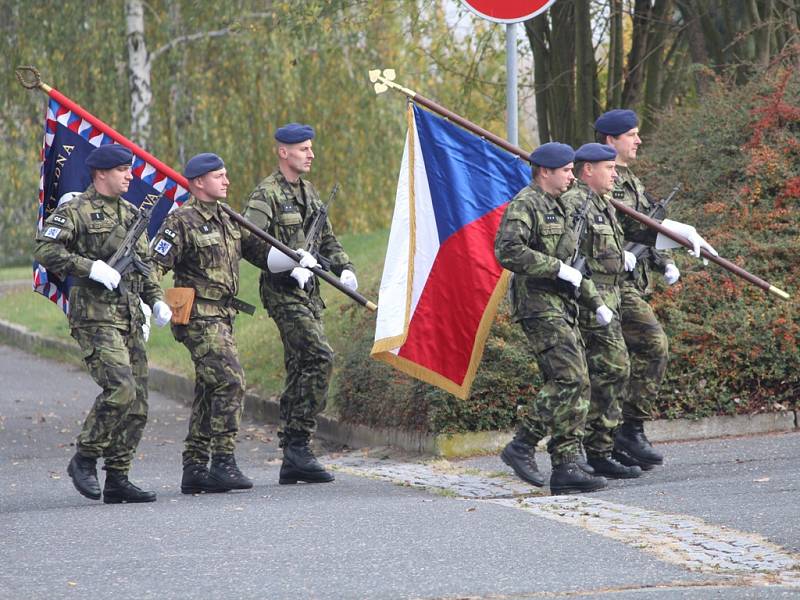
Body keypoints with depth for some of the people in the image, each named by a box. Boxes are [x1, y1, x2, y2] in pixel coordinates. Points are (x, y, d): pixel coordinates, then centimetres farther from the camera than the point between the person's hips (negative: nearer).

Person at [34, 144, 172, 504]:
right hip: (96, 317, -8)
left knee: (137, 404, 4)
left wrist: (156, 300, 11)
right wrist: (92, 268, -21)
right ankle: (84, 459, -5)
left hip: (130, 320, 8)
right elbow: (45, 250, -15)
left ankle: (118, 480, 10)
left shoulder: (130, 214, 19)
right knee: (120, 389, -21)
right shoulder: (75, 211, -4)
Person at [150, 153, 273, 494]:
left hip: (221, 317, 9)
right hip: (200, 317, -9)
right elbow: (155, 264, -12)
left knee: (209, 391, 9)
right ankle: (223, 463, -14)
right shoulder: (182, 222, -8)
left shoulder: (227, 220, 17)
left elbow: (258, 250, 22)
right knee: (230, 381, -16)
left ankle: (194, 469, 13)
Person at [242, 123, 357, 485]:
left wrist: (343, 268, 6)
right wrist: (291, 266, -29)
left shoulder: (308, 193, 18)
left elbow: (327, 239, 25)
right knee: (319, 357, -20)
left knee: (301, 370, 7)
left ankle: (293, 461, 10)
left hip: (308, 292, 9)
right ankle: (298, 445, -17)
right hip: (283, 292, -9)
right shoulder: (266, 194, -9)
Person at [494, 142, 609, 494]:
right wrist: (557, 268, -20)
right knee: (569, 379, -18)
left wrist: (595, 301, 22)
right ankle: (521, 446, -10)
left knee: (576, 386, 4)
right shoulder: (524, 205, -10)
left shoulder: (559, 209, 21)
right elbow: (508, 251, -24)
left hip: (562, 308, 10)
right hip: (538, 305, -10)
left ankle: (566, 466, 4)